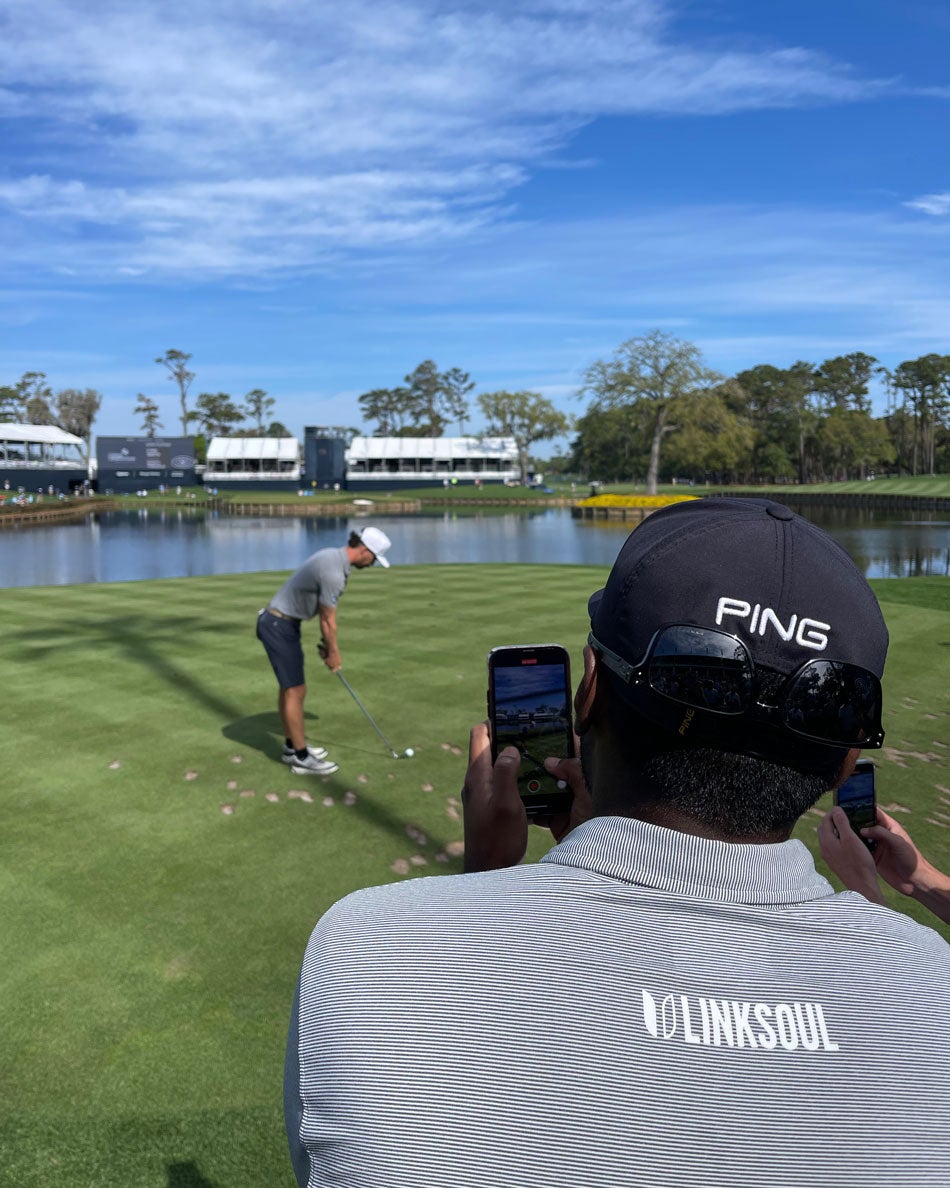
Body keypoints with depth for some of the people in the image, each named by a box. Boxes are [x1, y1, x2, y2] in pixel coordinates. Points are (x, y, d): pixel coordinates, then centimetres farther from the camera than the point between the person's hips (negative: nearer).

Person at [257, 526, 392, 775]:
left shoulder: (331, 556, 6)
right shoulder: (334, 573, -26)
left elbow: (325, 612, 13)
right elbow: (328, 621, -14)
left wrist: (328, 644, 13)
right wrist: (333, 653, 1)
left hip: (281, 623, 11)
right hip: (279, 627, -11)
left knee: (289, 687, 16)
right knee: (296, 690, -5)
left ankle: (292, 747, 27)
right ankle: (302, 758, 3)